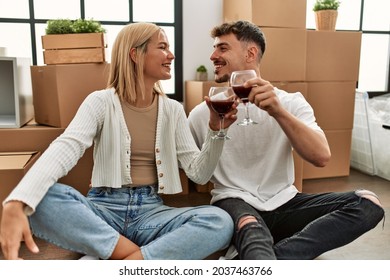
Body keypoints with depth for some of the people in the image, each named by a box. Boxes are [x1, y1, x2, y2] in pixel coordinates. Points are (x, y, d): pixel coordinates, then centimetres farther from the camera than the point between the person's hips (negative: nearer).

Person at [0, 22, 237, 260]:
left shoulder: (173, 110, 7)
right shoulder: (101, 102, -2)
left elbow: (199, 173, 3)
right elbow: (66, 148, -21)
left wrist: (216, 130, -14)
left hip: (151, 211, 2)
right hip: (103, 208, -2)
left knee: (220, 222, -25)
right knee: (40, 199, -31)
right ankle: (143, 257, -23)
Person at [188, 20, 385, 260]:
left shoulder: (290, 102, 0)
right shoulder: (201, 114, 0)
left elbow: (322, 157, -16)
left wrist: (278, 112, -28)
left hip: (284, 204, 3)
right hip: (234, 202, -3)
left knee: (368, 203, -21)